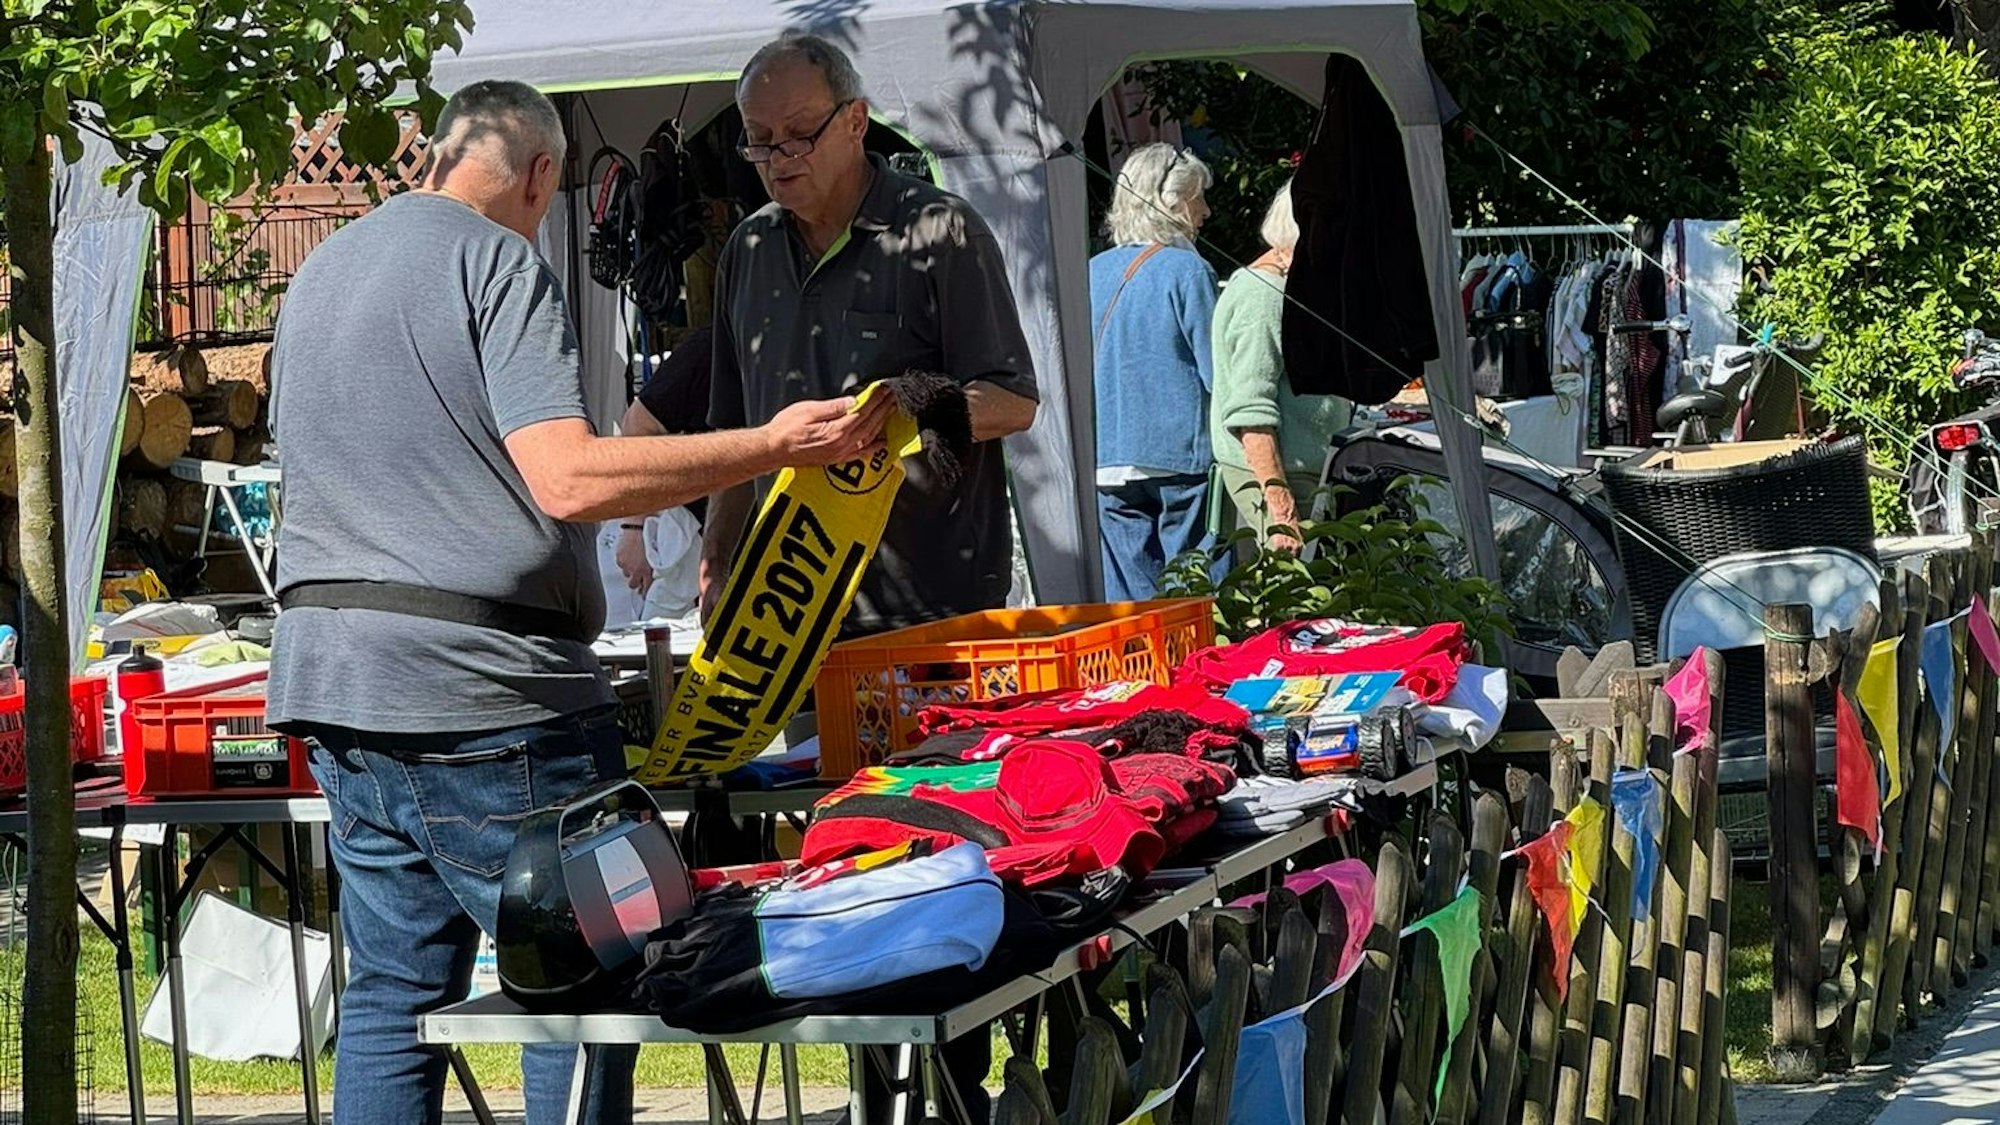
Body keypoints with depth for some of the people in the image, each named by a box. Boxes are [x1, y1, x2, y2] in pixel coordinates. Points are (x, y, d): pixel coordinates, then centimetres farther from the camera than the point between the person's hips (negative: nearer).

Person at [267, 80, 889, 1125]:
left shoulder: (320, 271, 18)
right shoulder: (500, 263, -8)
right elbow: (568, 480, -20)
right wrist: (774, 445, -16)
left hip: (329, 678, 9)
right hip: (475, 683, -8)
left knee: (392, 989, 11)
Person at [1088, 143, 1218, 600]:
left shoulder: (1093, 272, 10)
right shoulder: (1187, 270, -8)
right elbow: (1220, 373, -10)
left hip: (1107, 464, 5)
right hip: (1180, 458, -5)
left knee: (1128, 602, 5)